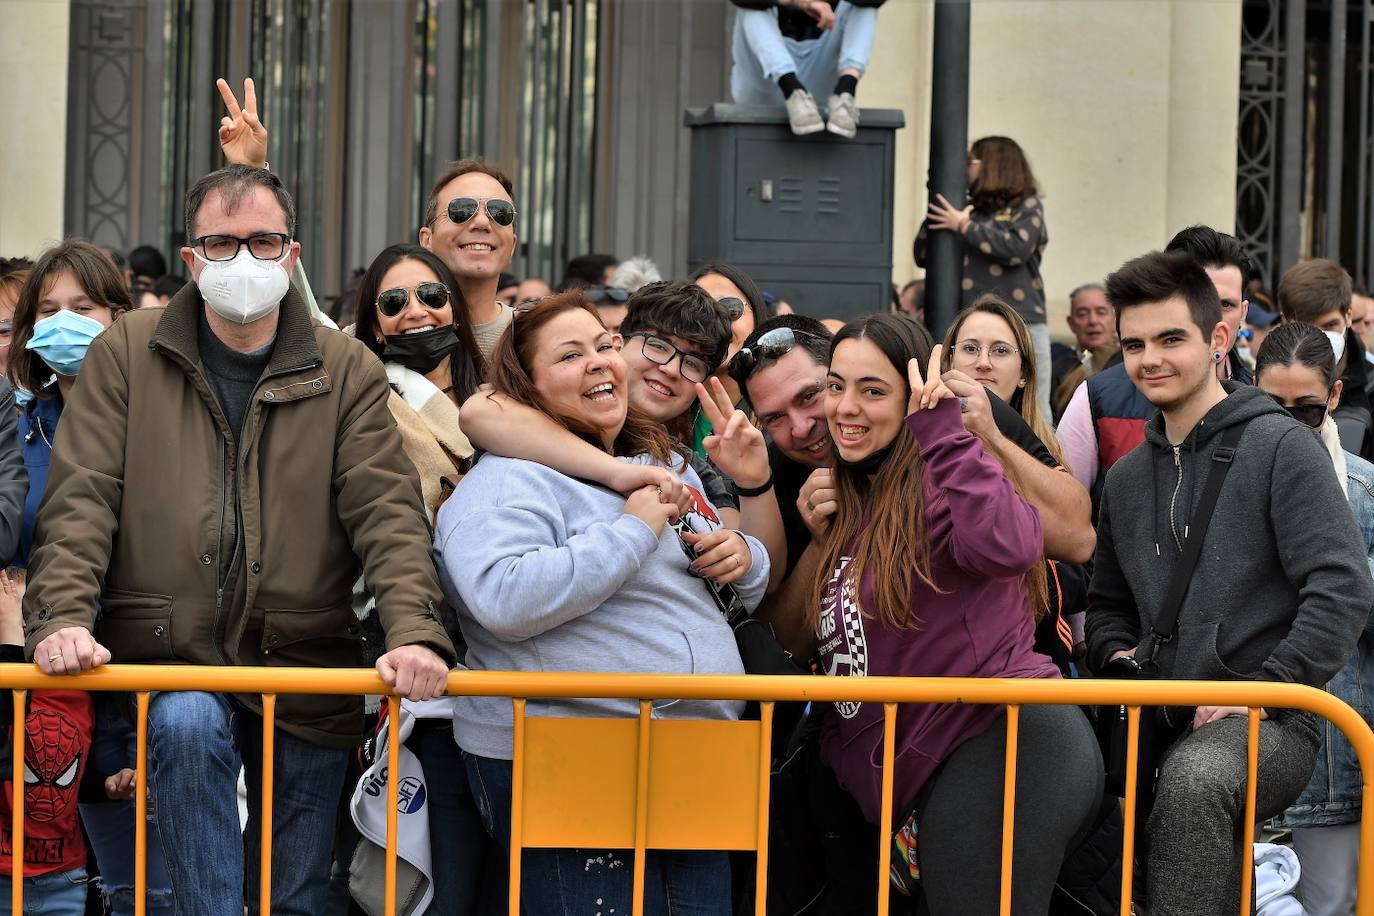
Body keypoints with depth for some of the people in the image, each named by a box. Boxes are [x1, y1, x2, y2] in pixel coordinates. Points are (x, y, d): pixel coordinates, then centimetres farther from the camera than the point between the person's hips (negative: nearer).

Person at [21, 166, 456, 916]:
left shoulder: (347, 371, 4)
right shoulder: (126, 355, 3)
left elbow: (387, 510, -5)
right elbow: (81, 499, -3)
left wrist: (413, 629, -21)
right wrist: (62, 615, -20)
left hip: (303, 664, 2)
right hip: (170, 659, -1)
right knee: (188, 728, -36)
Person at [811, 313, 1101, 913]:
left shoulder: (935, 486, -10)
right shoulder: (853, 505, 17)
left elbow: (1009, 547, -32)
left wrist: (943, 433, -23)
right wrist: (819, 540, 7)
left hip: (1004, 745, -10)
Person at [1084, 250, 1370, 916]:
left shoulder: (1280, 447, -2)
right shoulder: (1126, 478, 19)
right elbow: (1108, 603, 31)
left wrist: (1260, 689, -15)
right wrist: (1116, 656, 8)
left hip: (1269, 726, -6)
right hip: (1156, 721, 6)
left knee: (1194, 778, -39)